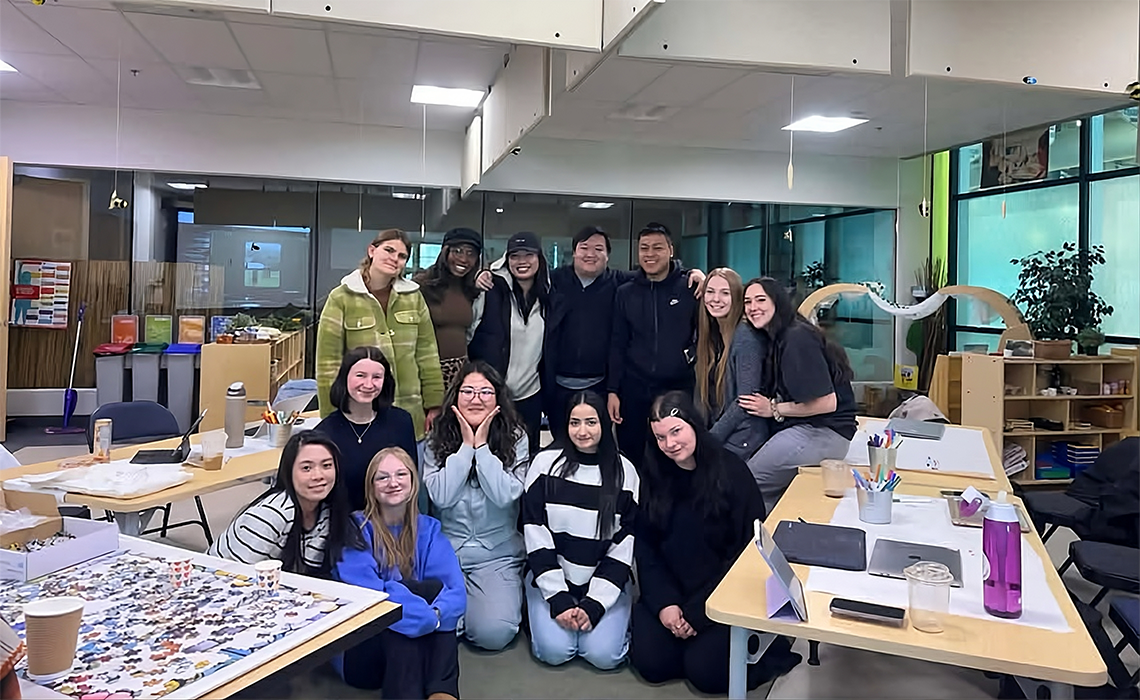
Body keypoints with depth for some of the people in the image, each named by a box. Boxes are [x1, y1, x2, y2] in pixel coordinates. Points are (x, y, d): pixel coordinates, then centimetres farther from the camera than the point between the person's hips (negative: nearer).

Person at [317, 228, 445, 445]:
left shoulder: (413, 296, 6)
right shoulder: (341, 298, -3)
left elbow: (427, 354, 7)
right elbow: (328, 364, -4)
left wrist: (434, 405, 4)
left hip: (409, 415, 3)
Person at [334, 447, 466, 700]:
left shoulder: (428, 529, 7)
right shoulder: (356, 530, -4)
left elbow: (455, 592, -9)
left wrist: (437, 613, -33)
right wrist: (426, 616, -32)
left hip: (422, 646, 4)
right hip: (360, 651, -3)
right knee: (431, 588, -25)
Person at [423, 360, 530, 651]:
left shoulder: (515, 439, -4)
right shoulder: (437, 441, 0)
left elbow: (505, 495, -17)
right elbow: (440, 496, -13)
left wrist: (482, 446, -16)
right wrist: (466, 446, -14)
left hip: (498, 557, -1)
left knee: (493, 633, -20)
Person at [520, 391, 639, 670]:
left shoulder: (624, 471, -4)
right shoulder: (546, 463, -6)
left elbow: (625, 543, -4)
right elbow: (535, 534, -7)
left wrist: (595, 604, -13)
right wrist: (558, 599, -13)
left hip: (604, 582, 0)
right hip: (552, 579, 0)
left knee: (603, 654, -18)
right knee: (554, 650, -19)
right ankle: (541, 611, 12)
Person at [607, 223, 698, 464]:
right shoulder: (625, 293, 6)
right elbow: (617, 345, 5)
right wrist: (613, 390, 1)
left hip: (679, 390, -2)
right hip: (634, 391, 2)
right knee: (632, 460, 10)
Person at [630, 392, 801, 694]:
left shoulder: (731, 472, -12)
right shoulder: (653, 475, -1)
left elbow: (749, 550, -11)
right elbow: (645, 547, 1)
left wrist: (699, 611, -15)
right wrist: (663, 602, -15)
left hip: (723, 594, -3)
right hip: (669, 591, 3)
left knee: (705, 671, -17)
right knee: (651, 663, -13)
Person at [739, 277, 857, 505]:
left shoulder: (797, 338, -15)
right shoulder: (777, 339, 15)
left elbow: (826, 402, -19)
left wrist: (774, 409, -9)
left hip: (824, 433, -10)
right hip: (804, 429, 10)